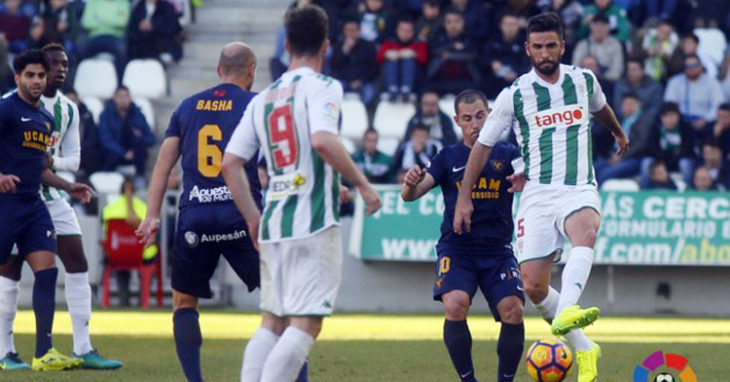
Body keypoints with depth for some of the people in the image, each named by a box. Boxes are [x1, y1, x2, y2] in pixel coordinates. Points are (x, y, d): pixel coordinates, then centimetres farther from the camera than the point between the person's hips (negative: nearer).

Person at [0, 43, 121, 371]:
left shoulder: (68, 110, 10)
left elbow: (73, 159, 8)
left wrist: (51, 163, -11)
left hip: (51, 195, 6)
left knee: (78, 264, -1)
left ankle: (83, 349, 0)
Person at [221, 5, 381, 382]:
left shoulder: (263, 98, 15)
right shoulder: (322, 86, -3)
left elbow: (230, 163, 12)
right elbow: (322, 141, -22)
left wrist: (253, 219, 19)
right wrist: (361, 183, -11)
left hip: (273, 224, 7)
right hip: (314, 223, -7)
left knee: (272, 323, 13)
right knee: (305, 324, -8)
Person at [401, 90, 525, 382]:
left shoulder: (507, 155, 6)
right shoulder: (448, 158, 6)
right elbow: (410, 195, -2)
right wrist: (410, 184, -26)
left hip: (497, 250, 1)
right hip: (456, 248, -1)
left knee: (512, 311, -17)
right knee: (455, 305, -25)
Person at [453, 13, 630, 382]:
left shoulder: (583, 81, 6)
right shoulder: (514, 95, -1)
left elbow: (600, 107, 31)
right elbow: (483, 145, 8)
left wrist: (619, 133, 51)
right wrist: (464, 198, 5)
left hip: (580, 189, 0)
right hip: (538, 194, 0)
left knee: (585, 231, -36)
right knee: (533, 286, -8)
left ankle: (565, 315, -57)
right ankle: (584, 348, 13)